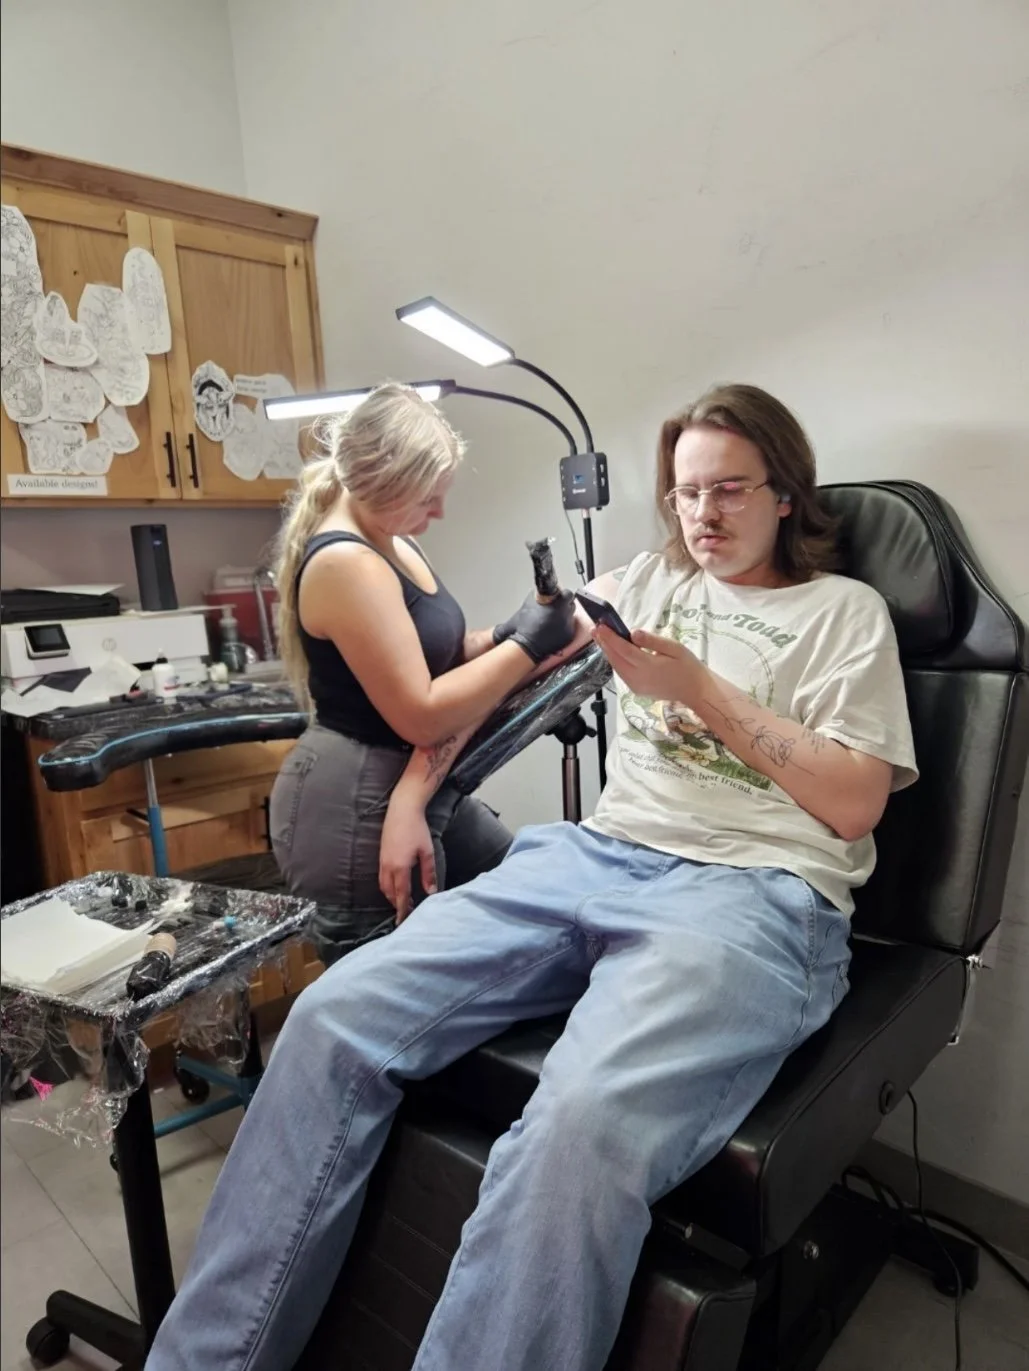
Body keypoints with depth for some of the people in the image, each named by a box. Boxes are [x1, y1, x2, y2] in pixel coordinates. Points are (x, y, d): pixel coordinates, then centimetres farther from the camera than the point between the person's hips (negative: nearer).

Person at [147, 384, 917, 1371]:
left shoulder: (845, 610, 10)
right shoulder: (648, 582, 22)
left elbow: (853, 805, -1)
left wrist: (700, 687, -6)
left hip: (754, 892, -3)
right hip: (593, 856, 4)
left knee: (581, 1127, -35)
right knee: (338, 1012, -15)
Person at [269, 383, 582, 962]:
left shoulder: (391, 542, 8)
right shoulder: (345, 564, -23)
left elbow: (435, 655, 9)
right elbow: (421, 715, -24)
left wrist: (503, 636, -10)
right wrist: (526, 646, -18)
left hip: (419, 787, 10)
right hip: (354, 807, -10)